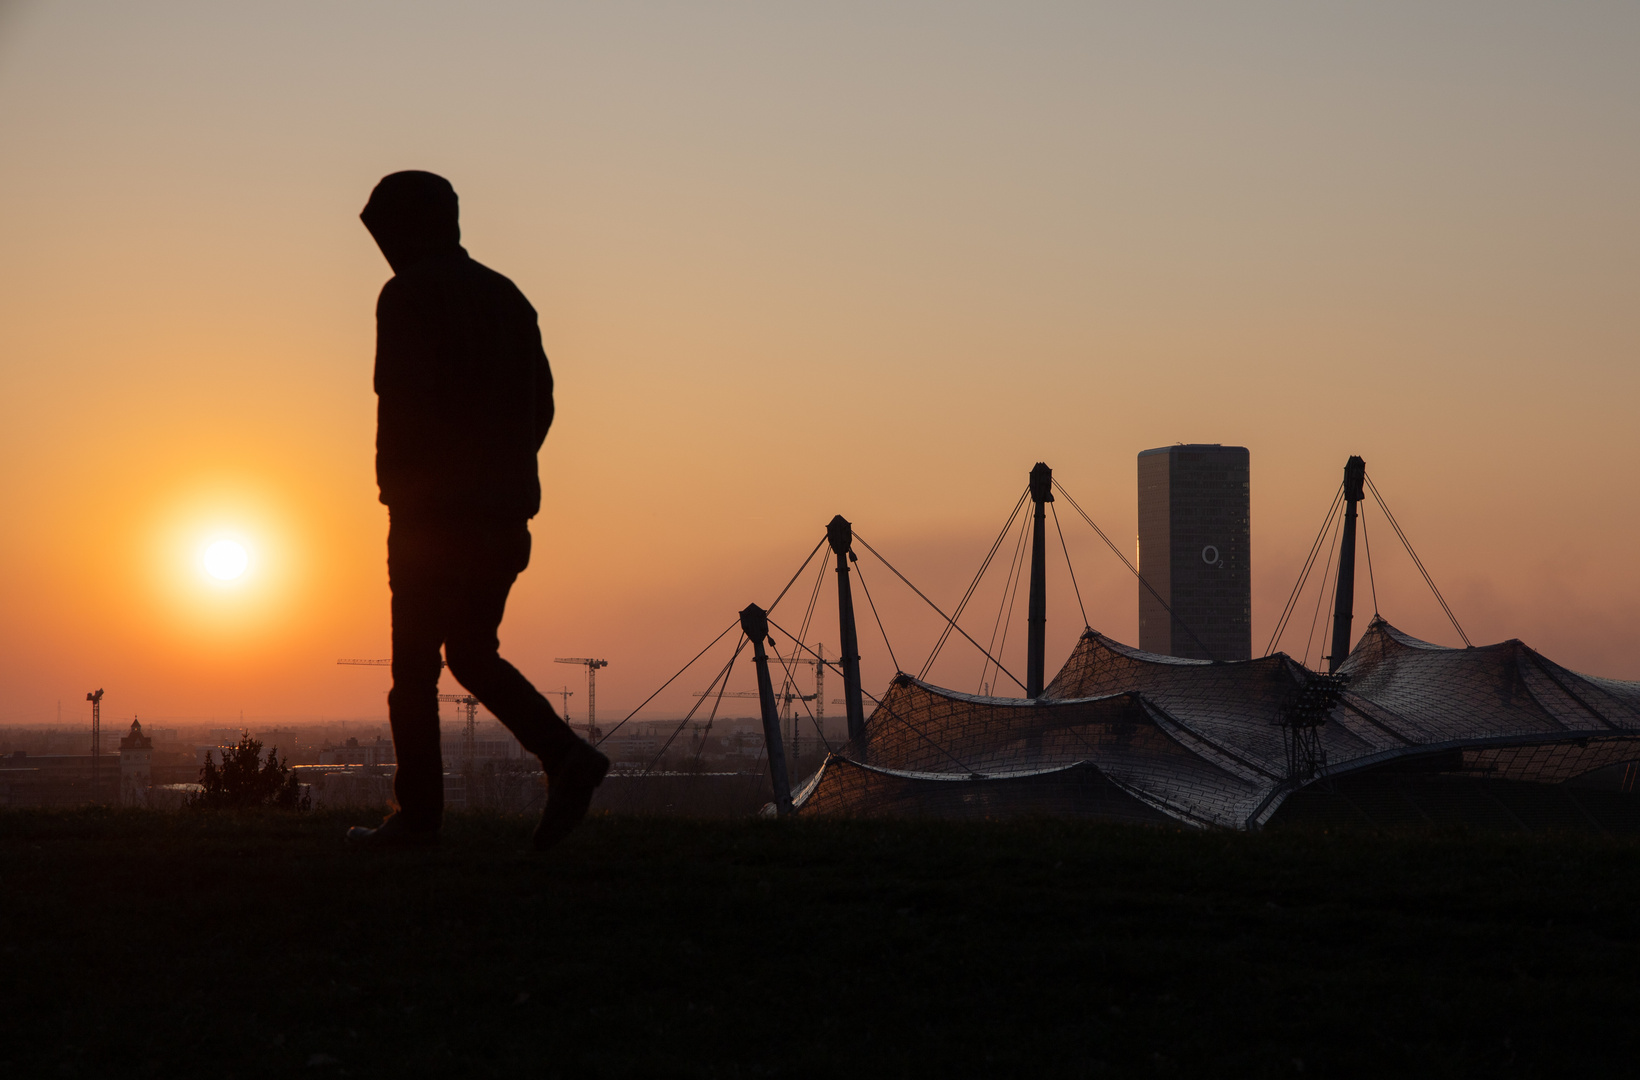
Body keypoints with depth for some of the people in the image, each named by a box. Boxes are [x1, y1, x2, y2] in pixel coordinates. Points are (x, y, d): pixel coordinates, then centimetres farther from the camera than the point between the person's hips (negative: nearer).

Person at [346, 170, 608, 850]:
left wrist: (394, 488, -10)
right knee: (472, 654, 15)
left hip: (434, 510, -7)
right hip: (506, 510, 7)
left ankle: (418, 813, 1)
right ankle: (564, 756, -4)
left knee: (415, 664, 1)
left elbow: (400, 404, -16)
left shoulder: (409, 295, -6)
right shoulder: (505, 296, 16)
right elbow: (540, 400, 14)